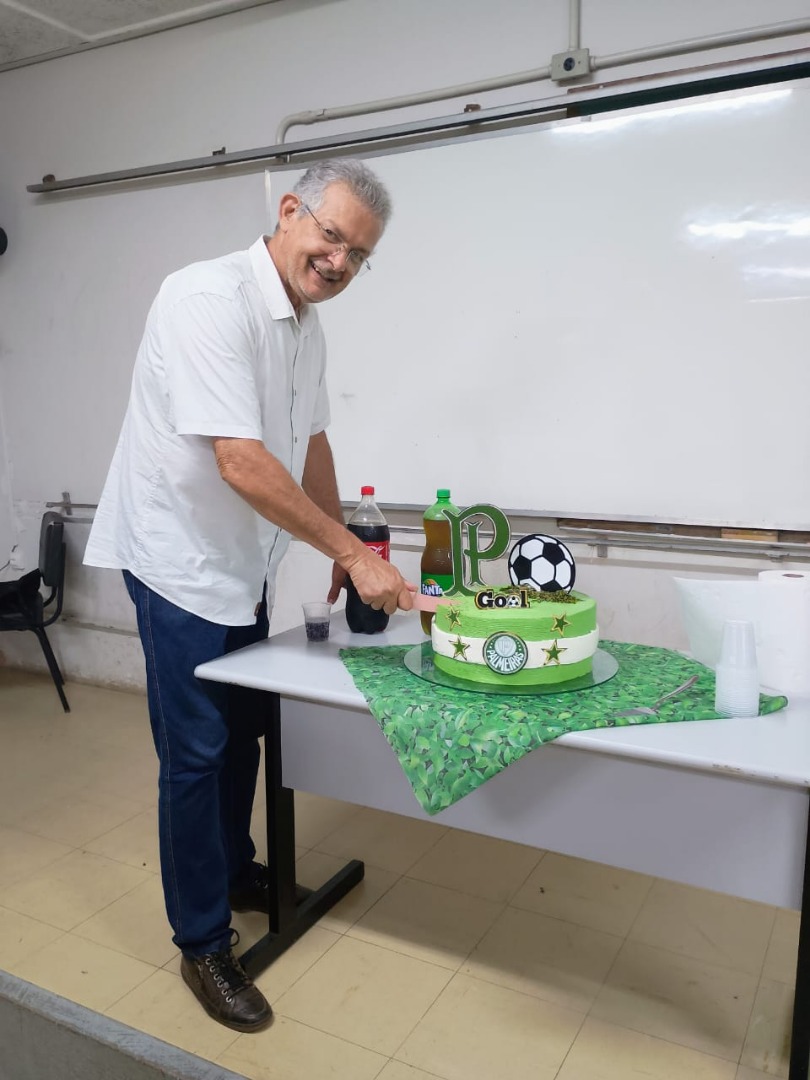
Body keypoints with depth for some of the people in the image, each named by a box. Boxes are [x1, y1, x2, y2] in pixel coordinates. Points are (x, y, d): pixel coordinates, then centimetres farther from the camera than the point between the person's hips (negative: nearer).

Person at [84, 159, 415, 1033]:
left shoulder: (307, 325, 6)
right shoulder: (210, 299, -22)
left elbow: (309, 441, 15)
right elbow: (242, 462, -29)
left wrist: (342, 551, 11)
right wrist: (352, 552, -25)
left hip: (244, 566, 8)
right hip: (181, 564, -8)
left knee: (240, 734, 19)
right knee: (196, 754, 1)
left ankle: (235, 873, 41)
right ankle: (202, 945, 19)